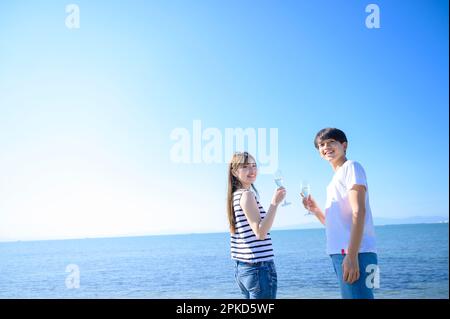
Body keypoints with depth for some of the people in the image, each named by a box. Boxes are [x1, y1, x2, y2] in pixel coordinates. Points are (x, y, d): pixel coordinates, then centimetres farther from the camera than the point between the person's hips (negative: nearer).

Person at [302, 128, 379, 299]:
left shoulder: (351, 167, 0)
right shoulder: (335, 181, 25)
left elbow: (358, 211, -13)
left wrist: (352, 255, -21)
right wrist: (315, 210, 13)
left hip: (355, 253, -9)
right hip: (340, 253, 9)